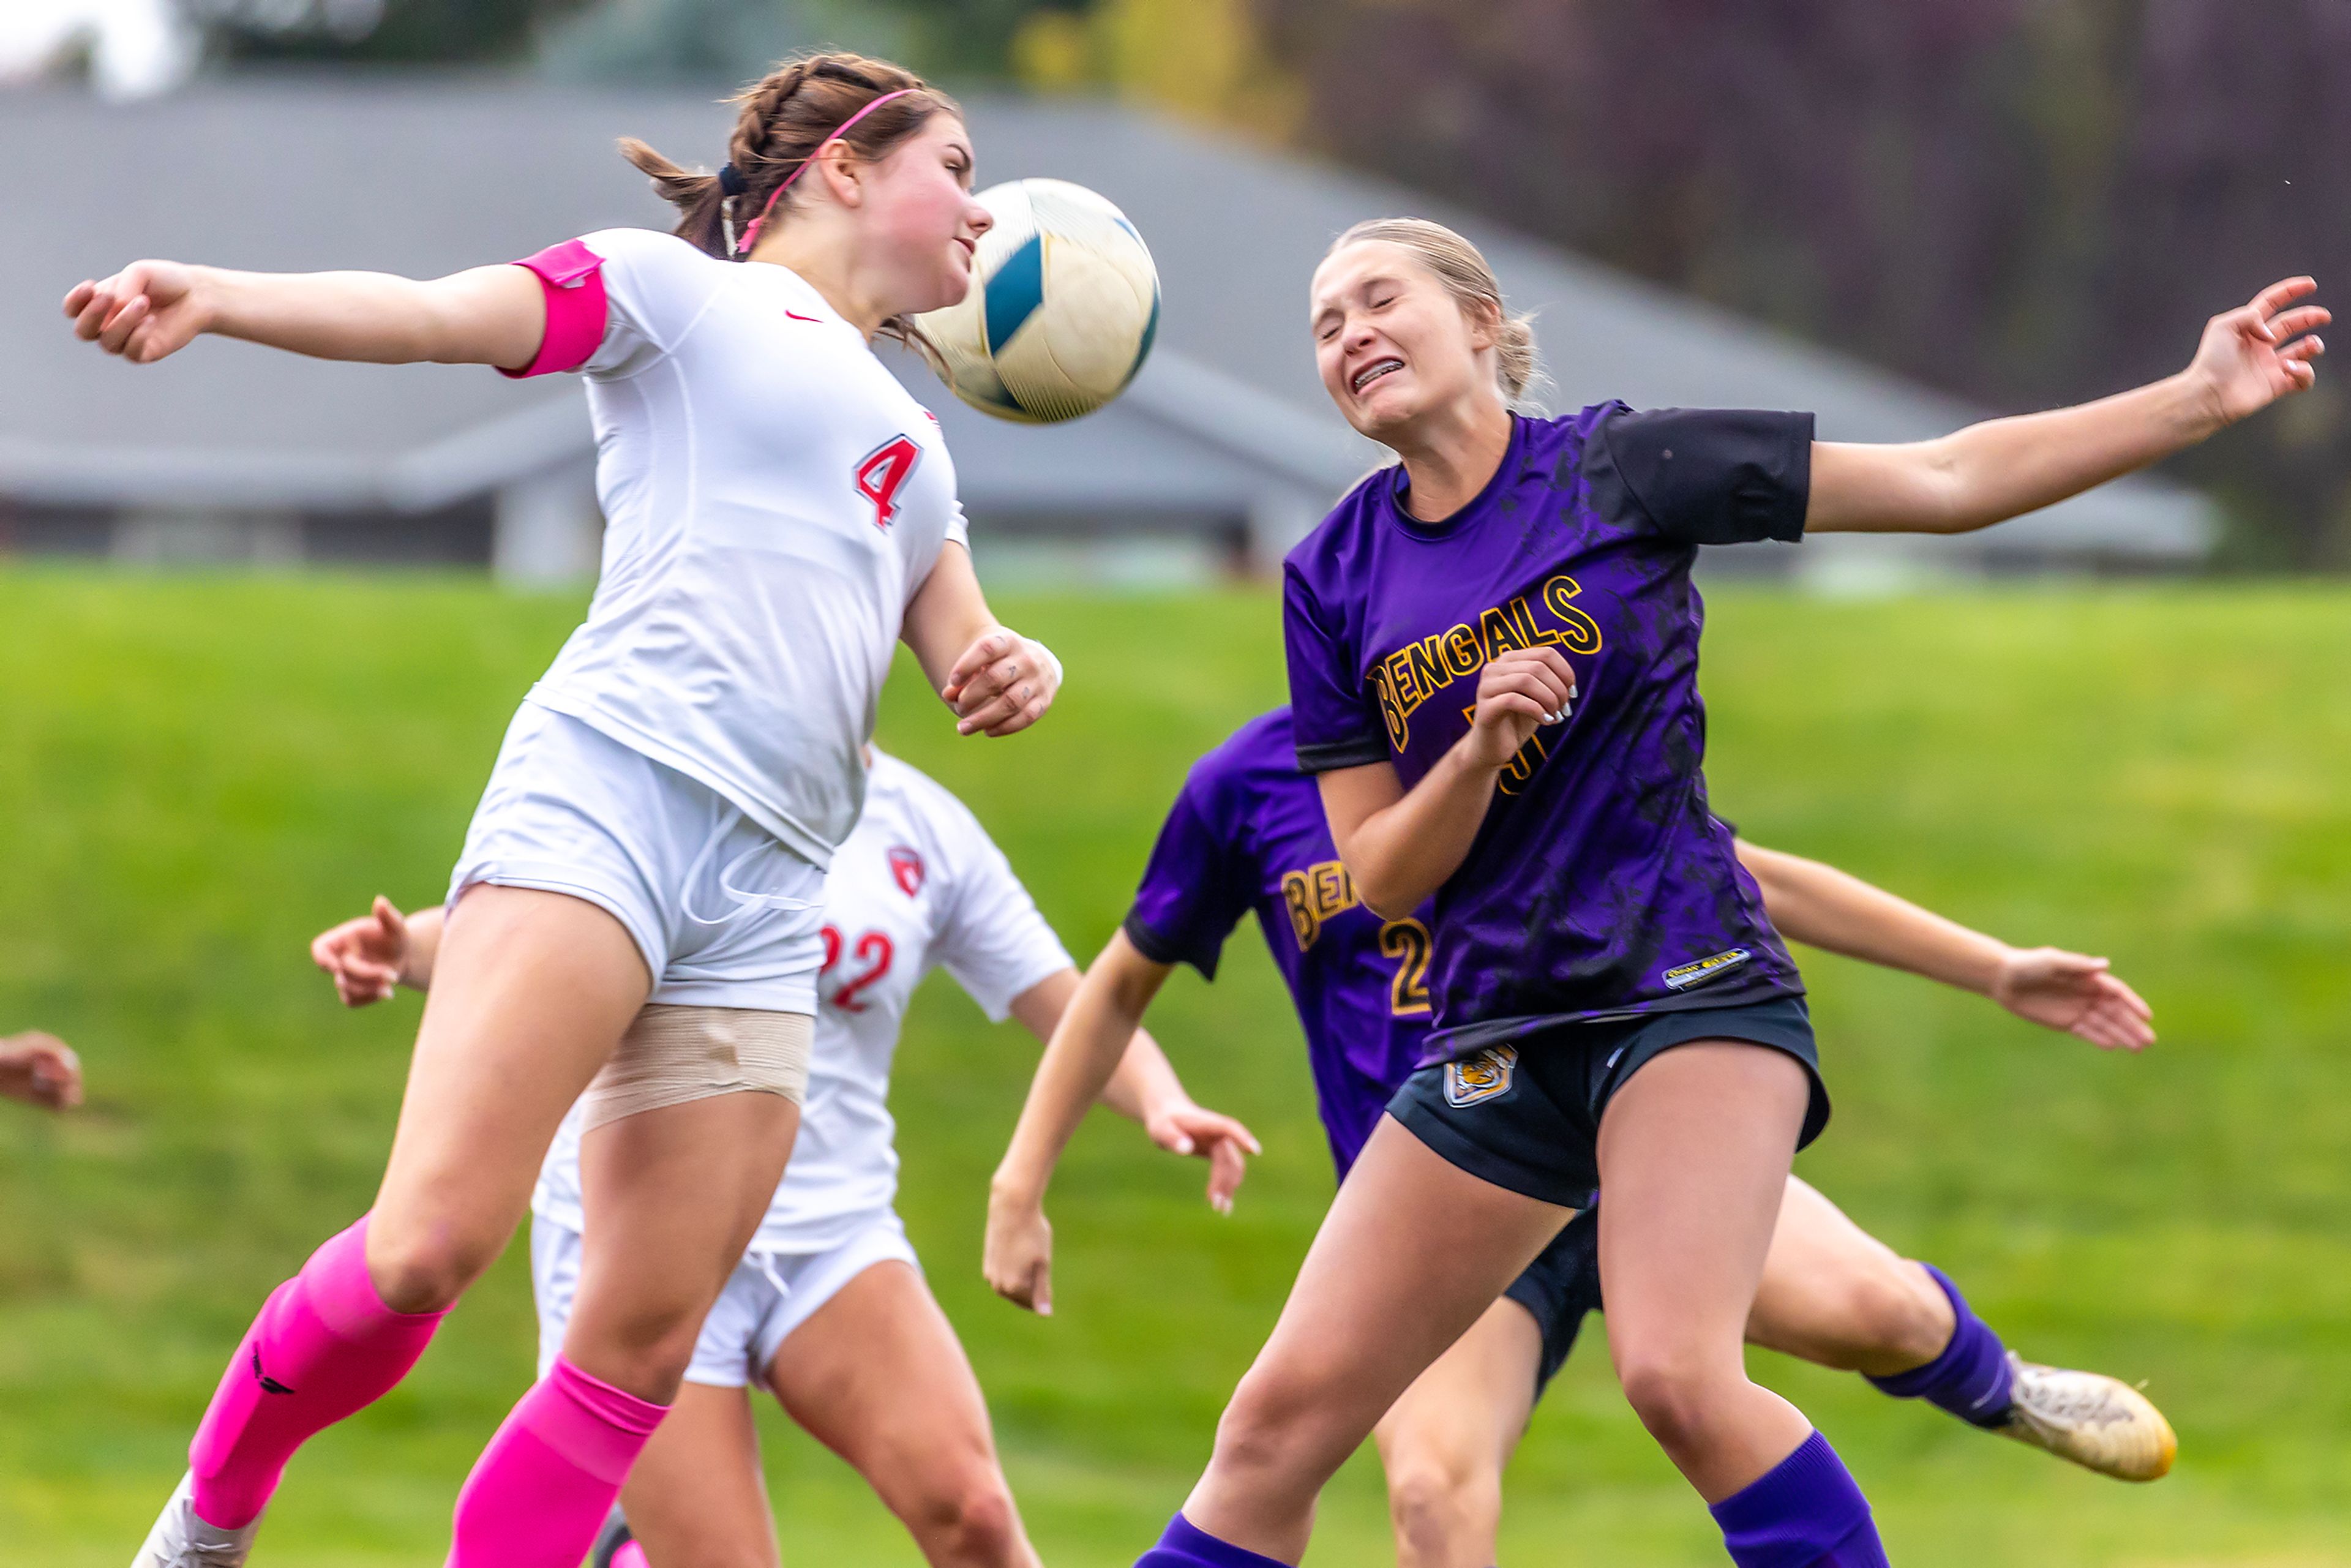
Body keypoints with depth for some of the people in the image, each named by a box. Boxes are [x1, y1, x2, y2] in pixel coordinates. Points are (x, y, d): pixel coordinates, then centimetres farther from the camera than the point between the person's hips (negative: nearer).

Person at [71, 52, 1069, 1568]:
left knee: (642, 1353, -3)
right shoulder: (682, 291, 9)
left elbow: (961, 649, 29)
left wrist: (1010, 669, 3)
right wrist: (216, 298, -22)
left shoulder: (913, 445, 30)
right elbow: (432, 313, -4)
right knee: (437, 1238, -20)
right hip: (606, 797, -7)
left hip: (765, 889, 7)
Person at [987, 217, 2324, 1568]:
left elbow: (1948, 481, -2)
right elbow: (1380, 876, 5)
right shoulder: (1335, 581, 8)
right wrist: (1483, 747, -14)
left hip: (1688, 988, -4)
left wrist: (2200, 398, -8)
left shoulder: (1619, 468, -2)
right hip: (1498, 1036, 4)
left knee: (1678, 1373, -28)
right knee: (1286, 1414, -3)